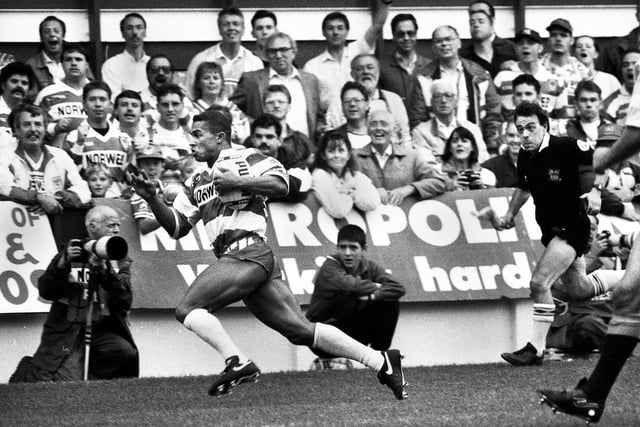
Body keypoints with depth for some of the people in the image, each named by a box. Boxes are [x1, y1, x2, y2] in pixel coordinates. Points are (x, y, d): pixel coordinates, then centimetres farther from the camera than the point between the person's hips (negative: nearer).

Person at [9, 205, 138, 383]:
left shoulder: (120, 261, 11)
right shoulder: (71, 255, 4)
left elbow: (125, 301, -5)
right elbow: (46, 292, -5)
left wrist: (104, 270, -19)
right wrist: (63, 263, -20)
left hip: (104, 330, 2)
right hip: (67, 330, -2)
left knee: (126, 354, -28)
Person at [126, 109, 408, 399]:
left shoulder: (242, 158, 2)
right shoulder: (197, 182, 26)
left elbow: (280, 184, -11)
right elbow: (176, 227, 24)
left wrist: (238, 182, -14)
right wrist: (151, 199, 11)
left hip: (247, 253, -8)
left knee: (187, 309, -14)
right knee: (302, 331, 1)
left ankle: (237, 363, -23)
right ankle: (382, 362, 0)